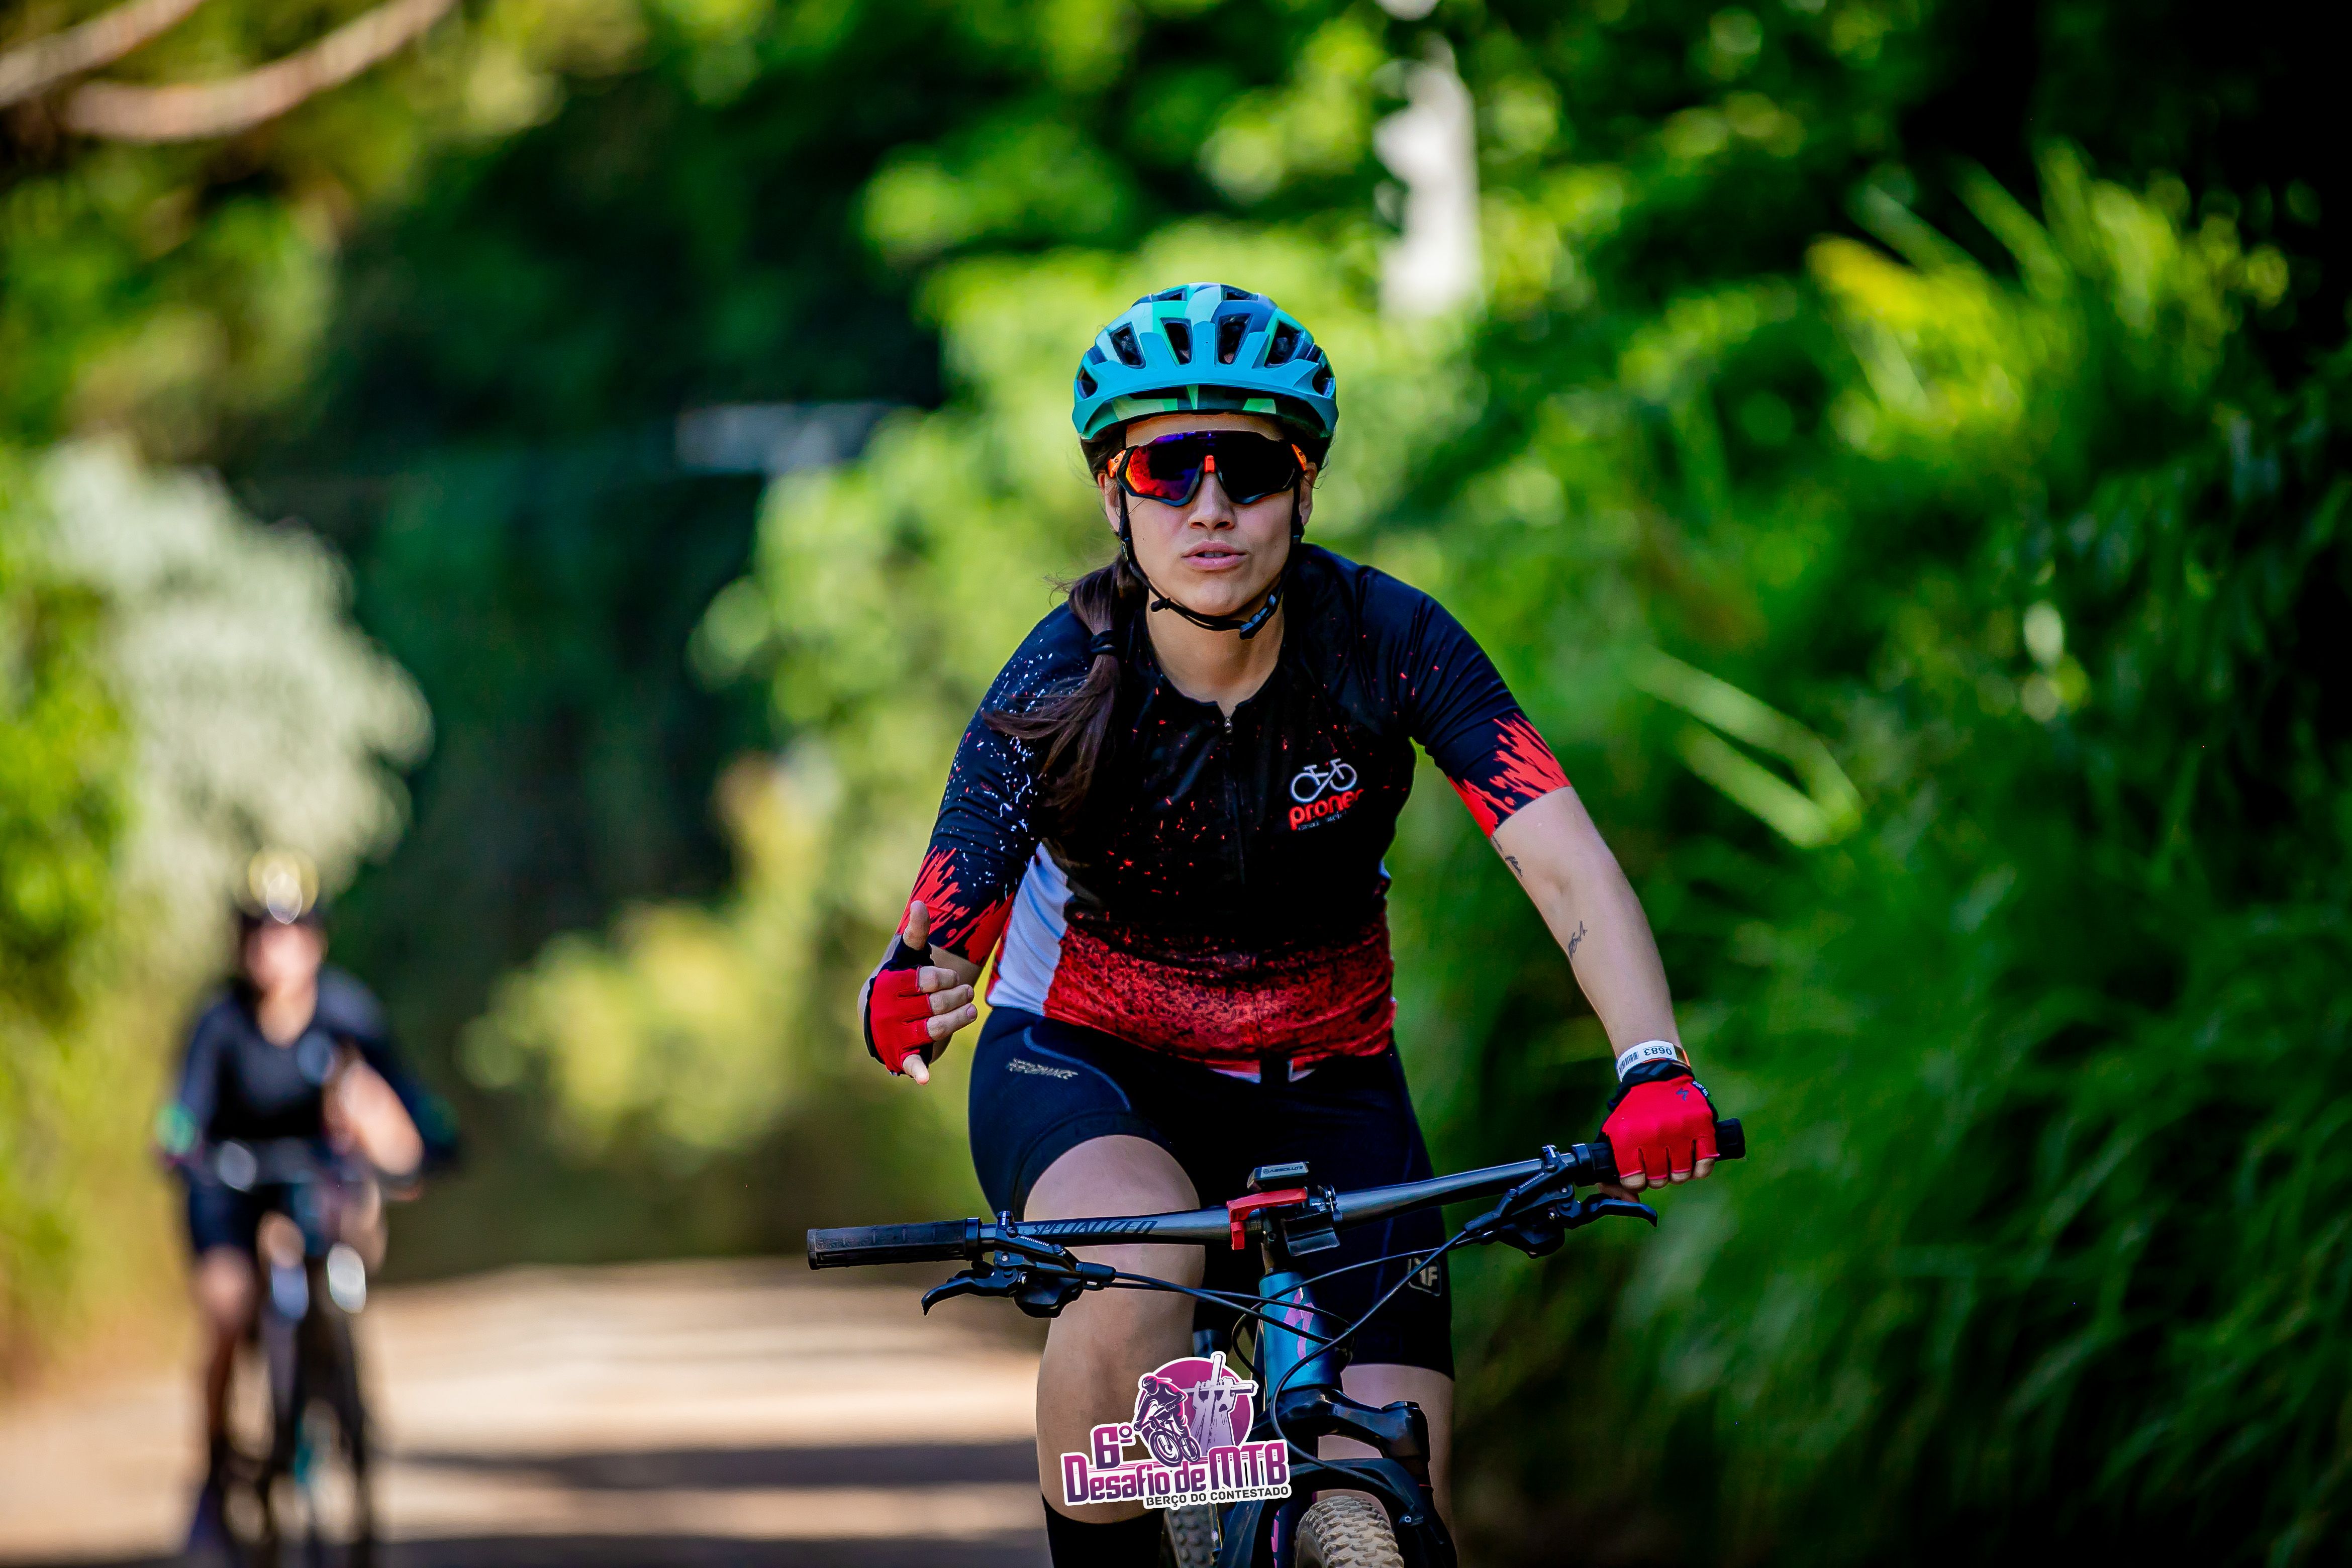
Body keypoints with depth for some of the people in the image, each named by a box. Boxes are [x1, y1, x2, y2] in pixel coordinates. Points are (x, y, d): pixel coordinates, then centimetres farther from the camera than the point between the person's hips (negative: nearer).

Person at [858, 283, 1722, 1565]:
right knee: (1141, 1258, -38)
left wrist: (1652, 1069, -43)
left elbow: (1565, 861, -26)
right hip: (1084, 1072, -2)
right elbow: (936, 942, -22)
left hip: (1320, 1092, 2)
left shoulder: (1383, 641, -19)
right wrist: (903, 1009, -47)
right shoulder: (1061, 686, -21)